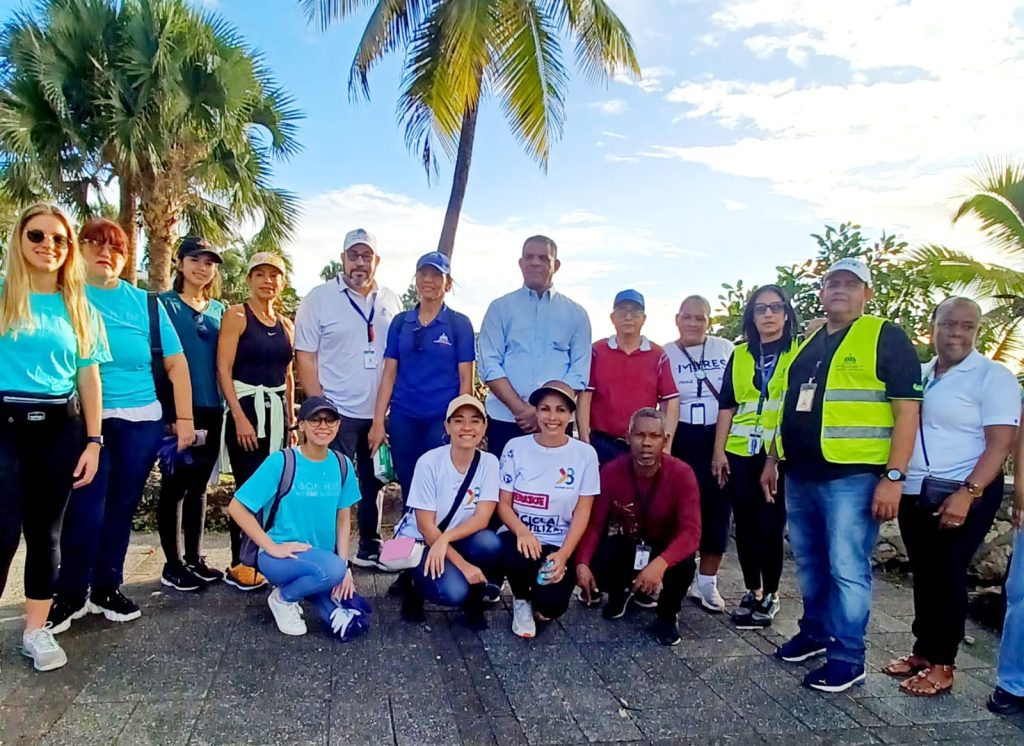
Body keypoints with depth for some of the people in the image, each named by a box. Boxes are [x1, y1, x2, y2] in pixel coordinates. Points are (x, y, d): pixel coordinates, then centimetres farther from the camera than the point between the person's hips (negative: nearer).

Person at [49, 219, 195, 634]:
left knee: (122, 506, 9)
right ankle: (71, 593, 12)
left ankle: (106, 587, 24)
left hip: (141, 421, 3)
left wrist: (184, 418, 0)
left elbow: (176, 364, 6)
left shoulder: (145, 303, 6)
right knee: (87, 508, -6)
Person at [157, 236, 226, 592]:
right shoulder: (164, 304, -3)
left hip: (211, 409, 5)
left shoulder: (219, 309, 13)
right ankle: (173, 564, 11)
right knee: (175, 485, 2)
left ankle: (194, 557, 22)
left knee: (199, 485, 12)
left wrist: (225, 404, 11)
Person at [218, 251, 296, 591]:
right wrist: (239, 417, -16)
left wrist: (290, 421, 14)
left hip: (277, 412, 5)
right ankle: (239, 566, 7)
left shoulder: (286, 324, 13)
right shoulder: (236, 316, -3)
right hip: (247, 409, -5)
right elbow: (223, 369, -10)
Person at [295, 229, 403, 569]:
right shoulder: (319, 298, -4)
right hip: (338, 413, -4)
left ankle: (370, 548, 28)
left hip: (381, 413, 4)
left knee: (373, 485, 15)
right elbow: (305, 358, -6)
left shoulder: (391, 301, 7)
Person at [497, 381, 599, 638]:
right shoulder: (515, 447, -3)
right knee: (518, 557, -35)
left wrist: (563, 555, -17)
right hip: (520, 536, 0)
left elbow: (582, 513, -3)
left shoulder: (585, 453, -4)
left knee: (551, 606, -23)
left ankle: (541, 601, 17)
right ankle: (521, 600, 1)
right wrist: (522, 531, -23)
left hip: (560, 544, 0)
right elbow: (503, 503, -2)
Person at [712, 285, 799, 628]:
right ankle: (752, 592, 23)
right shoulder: (739, 355, 11)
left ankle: (770, 595, 17)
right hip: (740, 452, 3)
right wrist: (719, 451, 3)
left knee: (771, 526, 0)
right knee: (745, 525, 8)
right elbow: (726, 406, 9)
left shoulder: (801, 353, 3)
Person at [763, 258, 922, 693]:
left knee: (847, 569, -2)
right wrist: (773, 460, 19)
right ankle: (815, 632, 31)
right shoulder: (807, 344, 16)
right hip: (800, 476, 7)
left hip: (853, 477, -7)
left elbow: (907, 409, -9)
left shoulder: (886, 338, -4)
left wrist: (894, 476, -16)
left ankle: (847, 657, 10)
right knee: (809, 564, 15)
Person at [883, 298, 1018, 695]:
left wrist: (967, 493, -22)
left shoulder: (993, 376, -7)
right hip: (914, 493, 6)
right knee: (923, 575, 13)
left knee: (947, 576, 1)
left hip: (962, 495, -6)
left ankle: (941, 664, 13)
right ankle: (922, 650, 25)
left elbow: (1000, 443, -13)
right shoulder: (919, 374, 10)